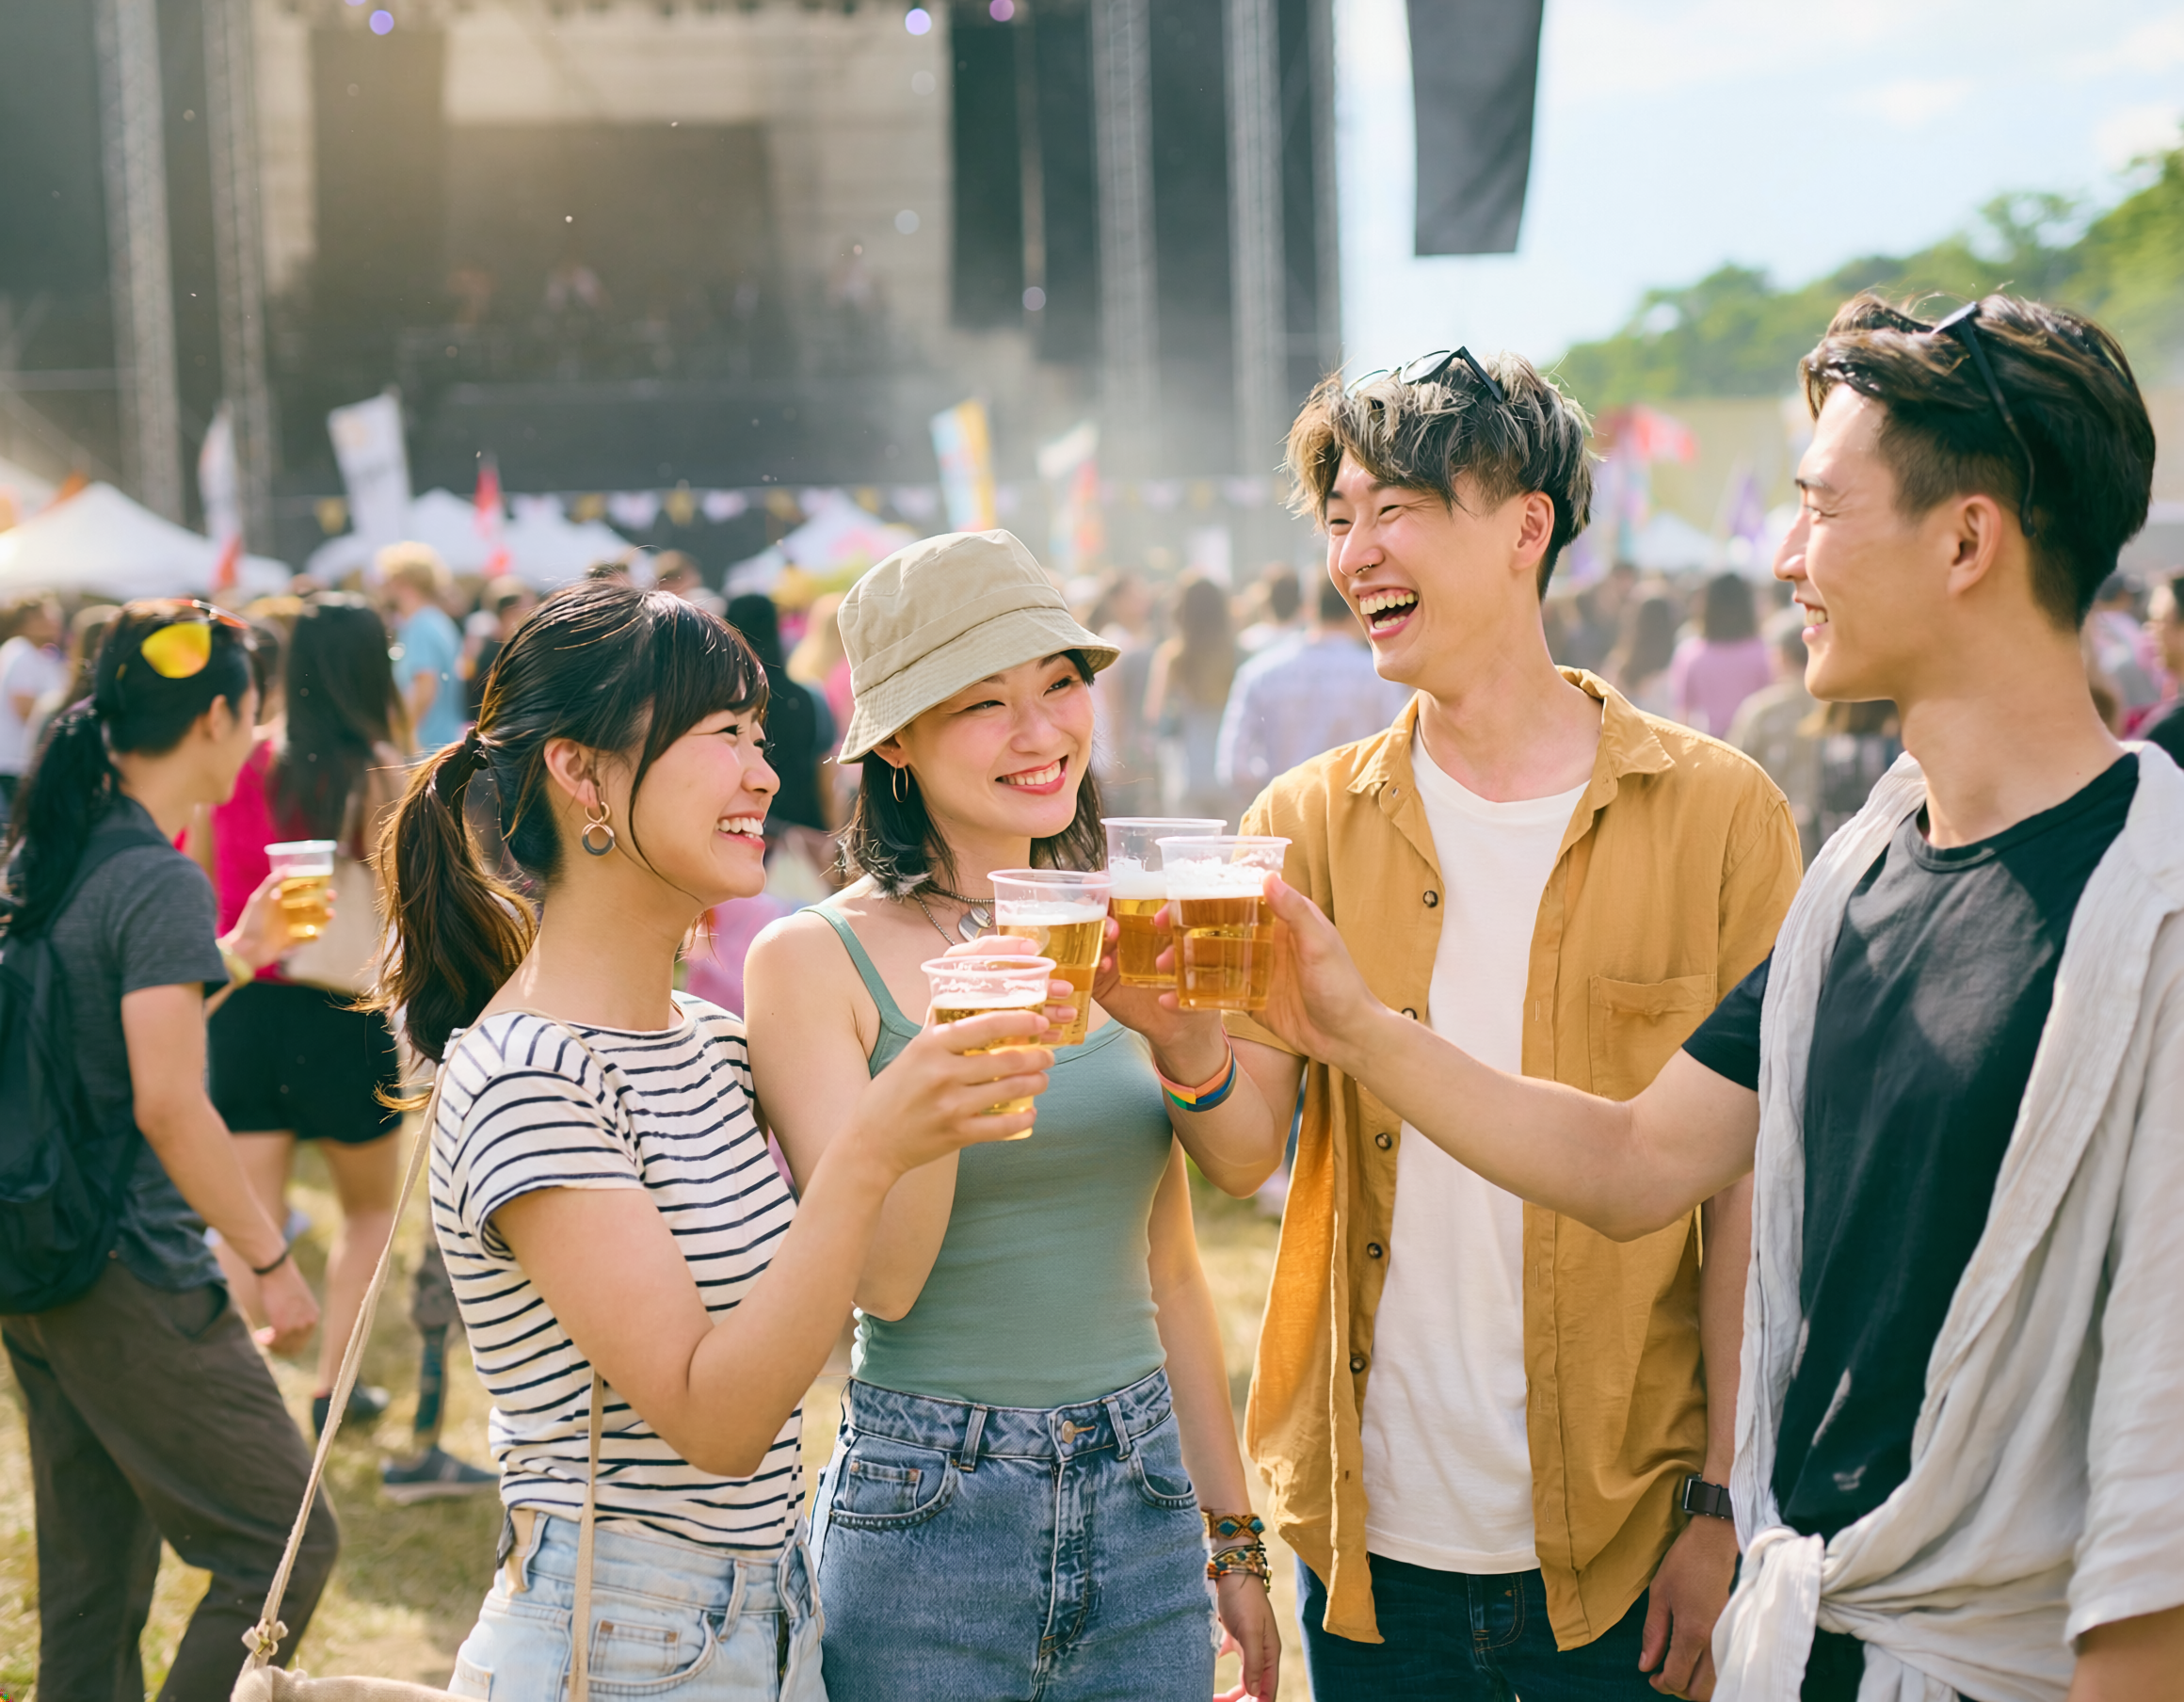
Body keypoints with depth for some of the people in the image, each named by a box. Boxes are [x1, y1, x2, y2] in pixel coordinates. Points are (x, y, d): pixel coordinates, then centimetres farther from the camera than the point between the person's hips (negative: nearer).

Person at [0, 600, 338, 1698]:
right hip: (133, 1279, -9)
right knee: (285, 1546, 0)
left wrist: (238, 951, 22)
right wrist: (270, 1260, -16)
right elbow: (166, 1103, -23)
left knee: (92, 1576, 17)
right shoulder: (159, 880, -17)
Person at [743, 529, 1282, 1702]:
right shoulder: (813, 961, -7)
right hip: (927, 1522, -4)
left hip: (1141, 1513, 4)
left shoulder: (1106, 946, 7)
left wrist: (1234, 1536, 13)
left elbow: (1168, 1270, 13)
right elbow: (881, 1278, -14)